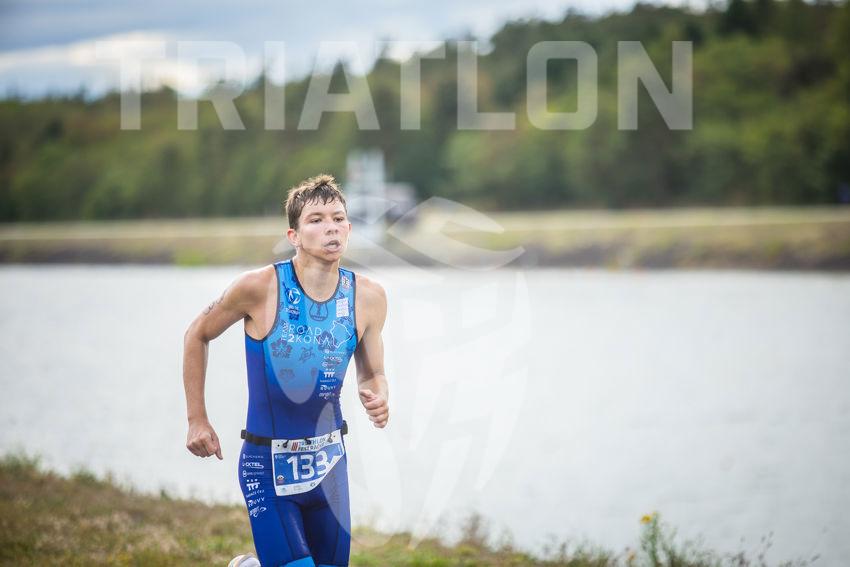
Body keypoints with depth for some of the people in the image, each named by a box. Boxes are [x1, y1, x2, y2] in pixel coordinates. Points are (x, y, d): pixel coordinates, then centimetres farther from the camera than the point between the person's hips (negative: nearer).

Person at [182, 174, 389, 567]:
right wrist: (197, 420, 0)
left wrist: (378, 400, -14)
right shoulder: (259, 288, -17)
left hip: (328, 461, 5)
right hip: (268, 463, -4)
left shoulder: (368, 297, -6)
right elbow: (197, 336, -1)